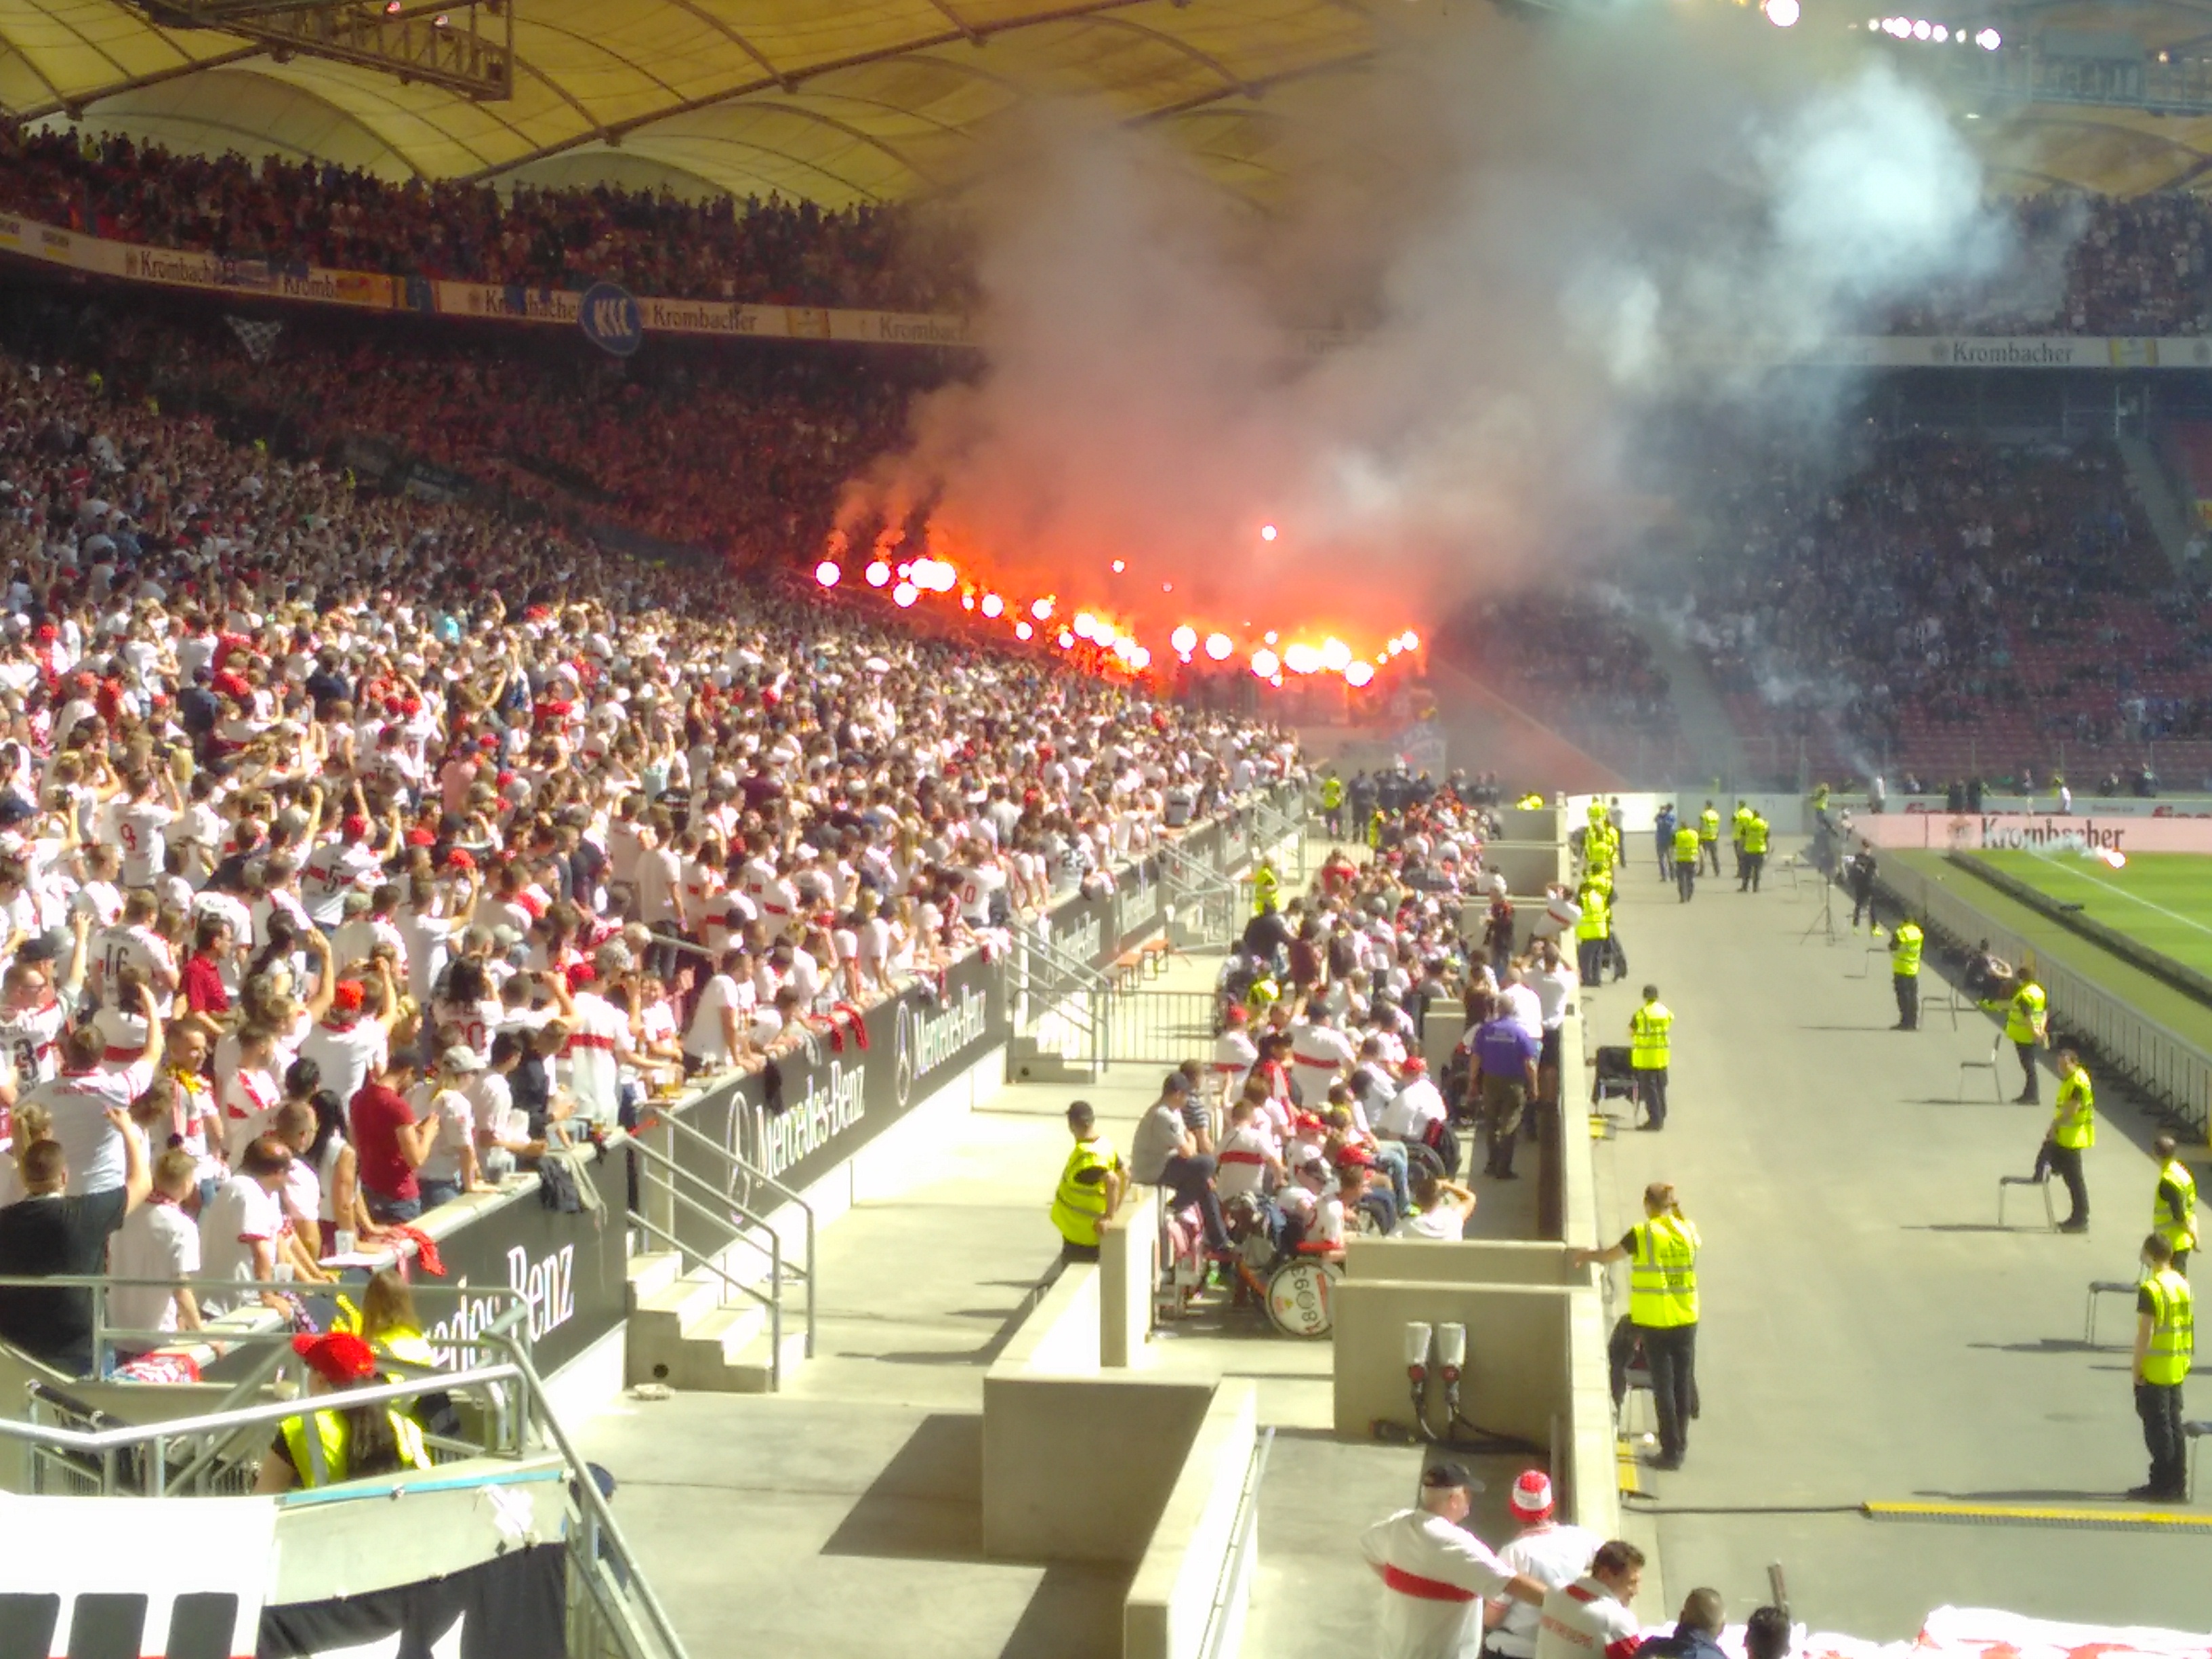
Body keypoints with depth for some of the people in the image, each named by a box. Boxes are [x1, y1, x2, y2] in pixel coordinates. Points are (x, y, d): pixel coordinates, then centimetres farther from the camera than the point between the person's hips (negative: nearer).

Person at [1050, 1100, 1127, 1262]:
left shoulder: (1085, 1156, -27)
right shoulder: (1104, 1143, 0)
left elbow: (1112, 1181, -39)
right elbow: (1124, 1176, 8)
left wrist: (1108, 1216, -31)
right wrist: (1115, 1208, 12)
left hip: (1080, 1235, -9)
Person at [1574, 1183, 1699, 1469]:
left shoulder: (1643, 1234, -11)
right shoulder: (1689, 1231, 1)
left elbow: (1611, 1255, 2)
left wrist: (1587, 1256, 21)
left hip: (1655, 1321, -4)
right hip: (1686, 1318, 4)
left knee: (1663, 1384, 1)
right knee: (1683, 1380, 12)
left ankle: (1671, 1451, 3)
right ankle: (1680, 1442, 20)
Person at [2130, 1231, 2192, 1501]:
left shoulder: (2150, 1290, -18)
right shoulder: (2184, 1285, 7)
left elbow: (2145, 1334, -19)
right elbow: (2191, 1326, 13)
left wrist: (2137, 1369, -12)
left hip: (2155, 1370, -8)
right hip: (2178, 1369, 8)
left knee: (2157, 1427, 0)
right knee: (2174, 1424, 14)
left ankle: (2162, 1484, 3)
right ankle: (2178, 1483, 18)